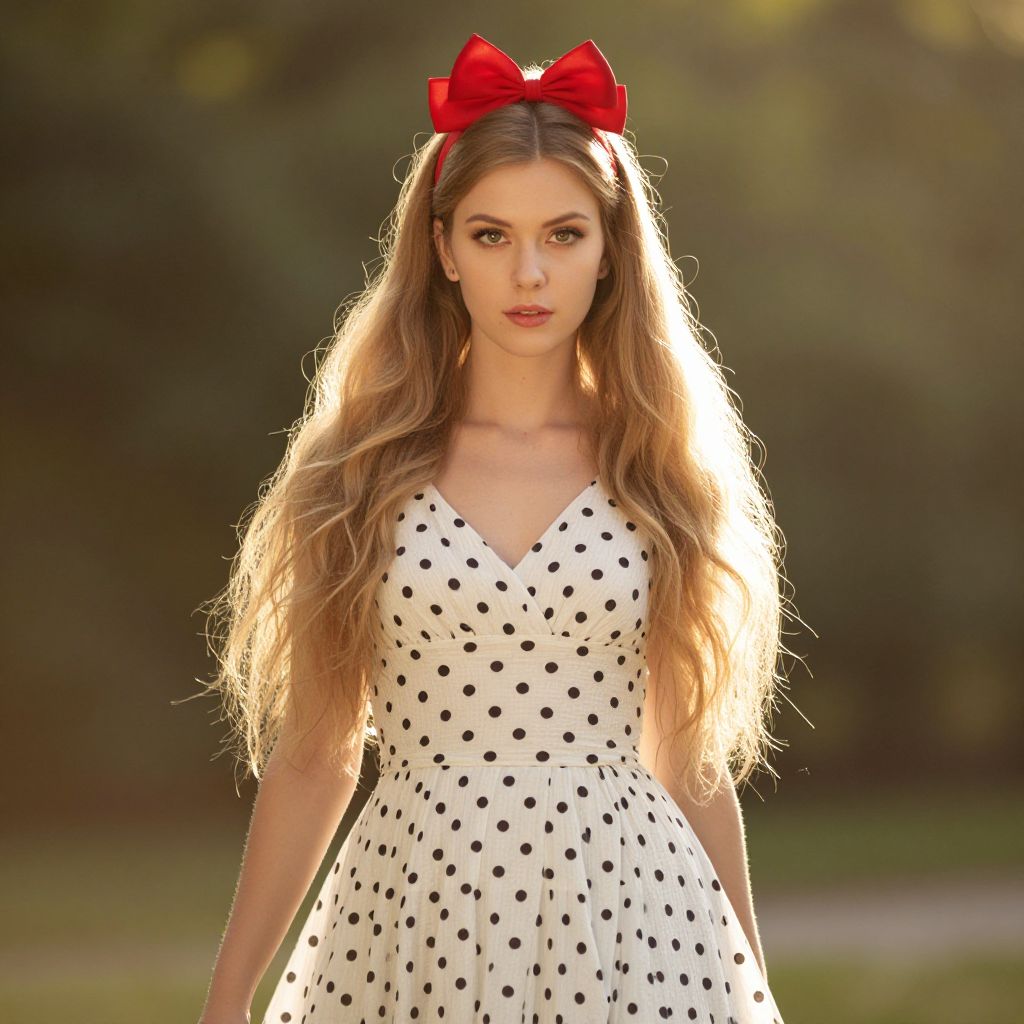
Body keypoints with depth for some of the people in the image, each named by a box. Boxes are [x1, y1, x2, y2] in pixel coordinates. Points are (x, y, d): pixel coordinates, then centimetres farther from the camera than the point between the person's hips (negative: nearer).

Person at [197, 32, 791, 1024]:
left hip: (630, 917, 0)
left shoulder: (659, 476, 5)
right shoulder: (363, 475, 2)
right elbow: (310, 764, 4)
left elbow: (689, 766, 9)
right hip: (412, 920, 0)